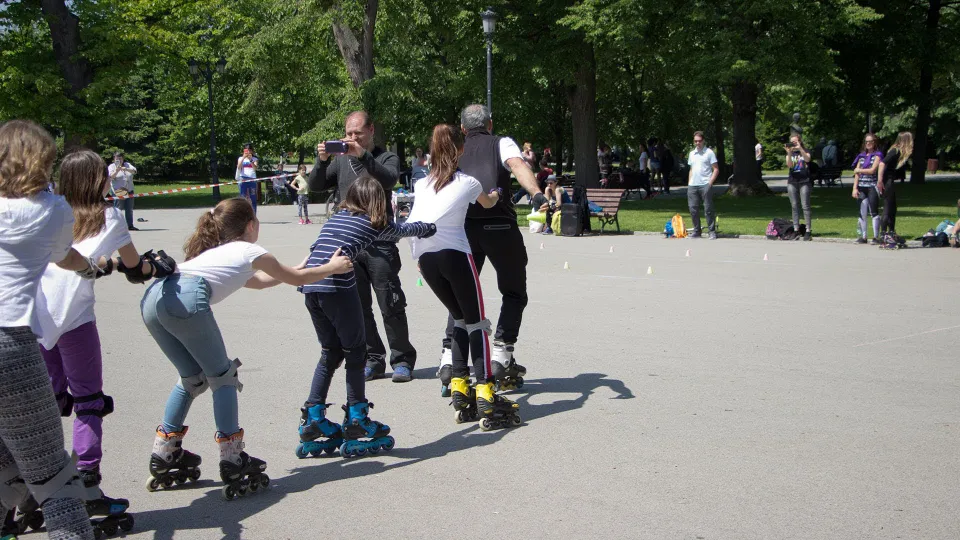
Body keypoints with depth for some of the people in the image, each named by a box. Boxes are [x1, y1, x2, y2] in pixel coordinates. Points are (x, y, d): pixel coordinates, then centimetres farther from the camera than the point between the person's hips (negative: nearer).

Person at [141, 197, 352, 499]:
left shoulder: (217, 251, 38)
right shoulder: (250, 252, 19)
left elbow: (258, 281, 54)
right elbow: (296, 279, 31)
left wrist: (296, 269, 64)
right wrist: (332, 268, 46)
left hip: (152, 298, 8)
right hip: (186, 300, -7)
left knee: (193, 378, 23)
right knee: (222, 378, 7)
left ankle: (164, 457, 24)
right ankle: (232, 463, 5)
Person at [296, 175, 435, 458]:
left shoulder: (336, 217, 23)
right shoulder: (375, 223, 12)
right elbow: (404, 230, 30)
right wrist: (429, 227, 48)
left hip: (310, 285, 6)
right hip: (338, 286, -6)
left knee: (331, 352, 18)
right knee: (355, 351, 8)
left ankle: (313, 419, 18)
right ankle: (356, 421, 10)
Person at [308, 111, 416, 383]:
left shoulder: (386, 157, 4)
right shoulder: (340, 161, 14)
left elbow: (389, 179, -17)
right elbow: (315, 186, 6)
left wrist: (363, 155, -26)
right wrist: (322, 162, -12)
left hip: (379, 243, -4)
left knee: (391, 305, -3)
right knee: (358, 306, 6)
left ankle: (402, 360, 7)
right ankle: (372, 360, 15)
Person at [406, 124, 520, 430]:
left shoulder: (422, 184, 21)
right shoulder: (468, 183, 12)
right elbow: (488, 203, 32)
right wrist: (496, 193, 54)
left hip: (425, 257, 5)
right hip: (454, 252, -4)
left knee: (460, 319, 20)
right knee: (477, 323, 2)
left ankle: (459, 389, 14)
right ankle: (485, 399, -8)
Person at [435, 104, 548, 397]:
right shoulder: (501, 144, 13)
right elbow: (518, 165, -9)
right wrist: (537, 194, -27)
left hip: (463, 228, 3)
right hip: (500, 225, -3)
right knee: (514, 293, 15)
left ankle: (449, 358, 4)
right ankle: (501, 356, 6)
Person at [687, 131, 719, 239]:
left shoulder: (709, 152, -1)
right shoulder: (692, 153, 16)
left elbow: (716, 169, -4)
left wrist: (710, 182, -13)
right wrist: (689, 183, 14)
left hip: (705, 185, -5)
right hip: (692, 186, 5)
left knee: (708, 209, -4)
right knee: (693, 209, 5)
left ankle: (712, 231, 2)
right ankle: (697, 231, 15)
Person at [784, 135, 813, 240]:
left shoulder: (805, 151, 6)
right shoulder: (789, 153, 12)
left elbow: (807, 159, -16)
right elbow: (789, 165, -5)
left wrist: (800, 148, -24)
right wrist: (789, 153, -18)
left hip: (804, 181, -3)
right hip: (792, 182, 3)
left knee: (805, 206, -7)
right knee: (794, 206, 3)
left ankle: (808, 231, -8)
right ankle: (796, 230, 6)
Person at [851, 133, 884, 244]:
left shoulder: (877, 155, 1)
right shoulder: (861, 156, 16)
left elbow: (872, 170, -11)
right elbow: (856, 174, 10)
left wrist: (858, 170, 2)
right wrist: (855, 188, 1)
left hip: (872, 187, -5)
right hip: (861, 187, 5)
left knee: (874, 212, -5)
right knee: (862, 212, 3)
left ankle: (876, 237, -3)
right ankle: (863, 236, 7)